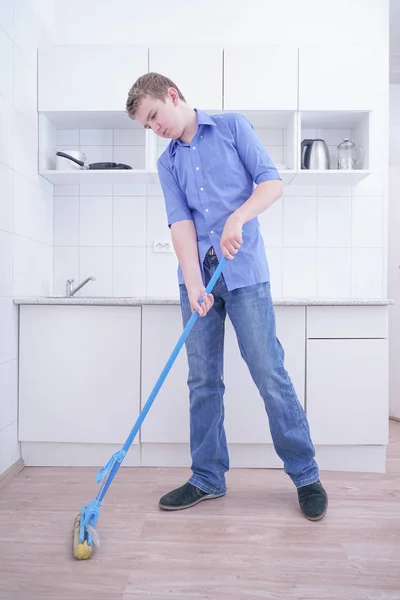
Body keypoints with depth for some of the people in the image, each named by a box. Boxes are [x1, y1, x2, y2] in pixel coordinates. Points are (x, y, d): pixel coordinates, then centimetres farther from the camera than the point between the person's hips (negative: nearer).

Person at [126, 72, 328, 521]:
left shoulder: (233, 127, 9)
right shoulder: (167, 163, 15)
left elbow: (271, 182, 0)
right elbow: (180, 223, 1)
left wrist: (238, 217, -19)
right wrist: (193, 283, -14)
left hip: (244, 273, -3)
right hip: (197, 277, 4)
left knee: (270, 374, -4)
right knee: (203, 380, 6)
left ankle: (306, 476, 14)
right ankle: (208, 478, 21)